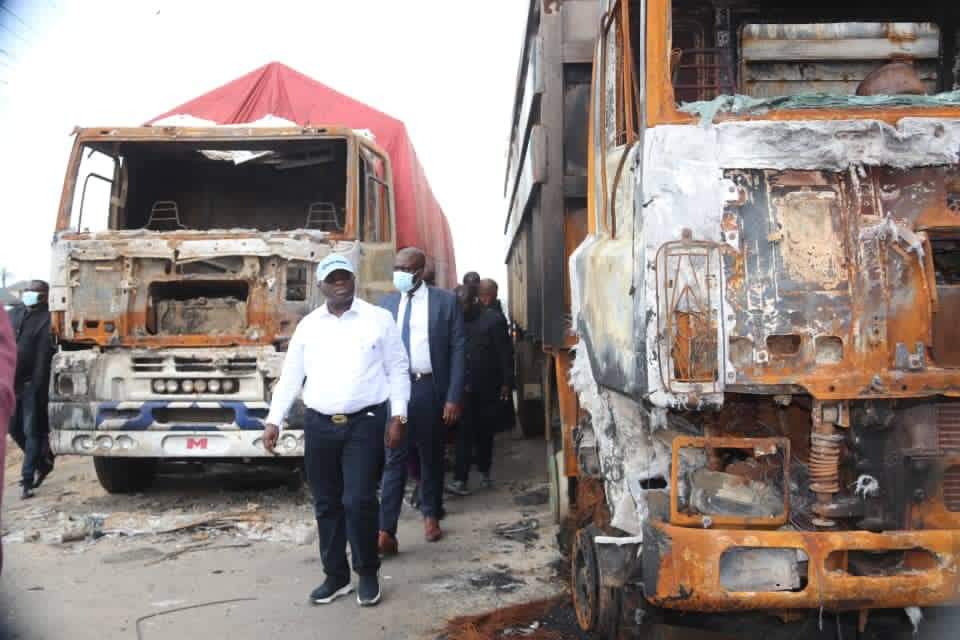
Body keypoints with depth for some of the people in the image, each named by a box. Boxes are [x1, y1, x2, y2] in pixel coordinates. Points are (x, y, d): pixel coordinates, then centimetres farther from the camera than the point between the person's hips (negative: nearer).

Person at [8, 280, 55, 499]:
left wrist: (38, 386, -20)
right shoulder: (16, 316, 16)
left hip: (33, 384, -8)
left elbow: (44, 356, -14)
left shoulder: (47, 319, -8)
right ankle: (43, 462, 33)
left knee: (32, 432, -2)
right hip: (14, 382, 8)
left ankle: (27, 480, 3)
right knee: (14, 429, 14)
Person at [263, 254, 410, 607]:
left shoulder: (379, 319, 1)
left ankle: (367, 574, 11)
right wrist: (274, 421, 5)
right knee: (326, 504, 9)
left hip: (365, 423, -3)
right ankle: (335, 576, 22)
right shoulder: (308, 325, 9)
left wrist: (398, 417, -4)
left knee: (358, 501, -8)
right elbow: (290, 376, 11)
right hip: (319, 424, 3)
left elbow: (398, 370, 2)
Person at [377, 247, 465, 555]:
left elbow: (457, 351, -3)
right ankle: (386, 530, -7)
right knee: (394, 459, -5)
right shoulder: (387, 303, 7)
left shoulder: (446, 301, -1)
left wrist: (454, 397, -8)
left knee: (431, 456, 12)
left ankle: (431, 514, 31)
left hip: (431, 388, -1)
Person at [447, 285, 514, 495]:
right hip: (465, 388, 0)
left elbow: (504, 353, -3)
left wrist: (506, 382, -6)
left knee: (485, 431, 11)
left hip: (488, 388, 0)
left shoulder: (493, 319, -4)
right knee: (465, 433, -6)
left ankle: (484, 471, 29)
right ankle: (460, 479, -8)